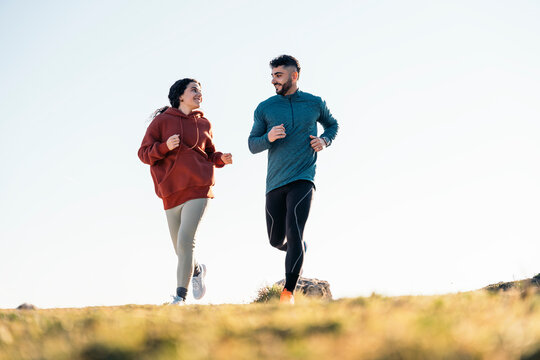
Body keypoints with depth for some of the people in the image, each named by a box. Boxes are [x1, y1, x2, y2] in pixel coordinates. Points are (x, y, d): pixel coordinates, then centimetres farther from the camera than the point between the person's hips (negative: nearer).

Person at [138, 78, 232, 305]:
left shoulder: (203, 124, 13)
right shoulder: (162, 121, 4)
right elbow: (144, 153, 1)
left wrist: (222, 159, 3)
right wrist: (165, 146, -16)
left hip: (198, 189, 0)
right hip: (171, 193, 0)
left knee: (185, 241, -16)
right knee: (180, 250, 7)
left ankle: (180, 297, -15)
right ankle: (197, 270, 41)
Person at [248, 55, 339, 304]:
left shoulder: (314, 104, 5)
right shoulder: (264, 109, 4)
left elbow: (332, 124, 25)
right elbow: (252, 145, 8)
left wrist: (325, 141, 2)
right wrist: (268, 138, -14)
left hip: (302, 179, -3)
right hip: (275, 182, 3)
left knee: (294, 234, -18)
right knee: (276, 240, 10)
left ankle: (288, 293, -17)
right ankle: (299, 248, 45)